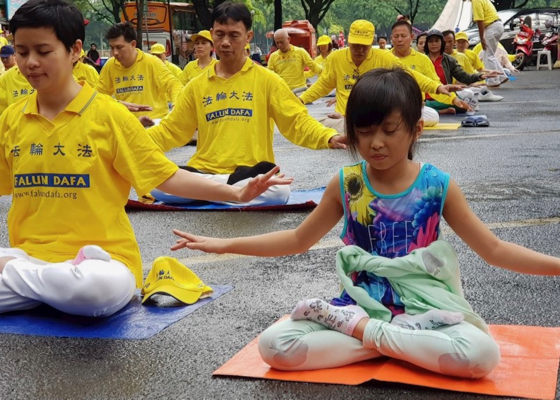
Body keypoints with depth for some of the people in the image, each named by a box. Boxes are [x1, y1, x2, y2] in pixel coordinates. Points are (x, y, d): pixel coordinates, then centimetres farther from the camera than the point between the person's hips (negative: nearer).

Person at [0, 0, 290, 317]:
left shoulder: (109, 115, -5)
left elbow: (166, 177, -4)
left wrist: (236, 193, -13)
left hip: (100, 257, -1)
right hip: (28, 255, 1)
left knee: (99, 287, -37)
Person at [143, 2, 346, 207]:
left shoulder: (266, 80, 3)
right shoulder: (197, 86, 11)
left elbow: (298, 121, -1)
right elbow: (170, 130, 14)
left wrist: (329, 137, -20)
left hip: (252, 174, -1)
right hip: (204, 172, 1)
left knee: (279, 190, -36)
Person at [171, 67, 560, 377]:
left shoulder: (437, 184, -4)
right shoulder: (345, 184, 0)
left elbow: (493, 249, 1)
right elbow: (299, 240, 13)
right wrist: (224, 245, 7)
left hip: (422, 309, 0)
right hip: (360, 305, 1)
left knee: (482, 354, -33)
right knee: (274, 345, -22)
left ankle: (365, 332, -14)